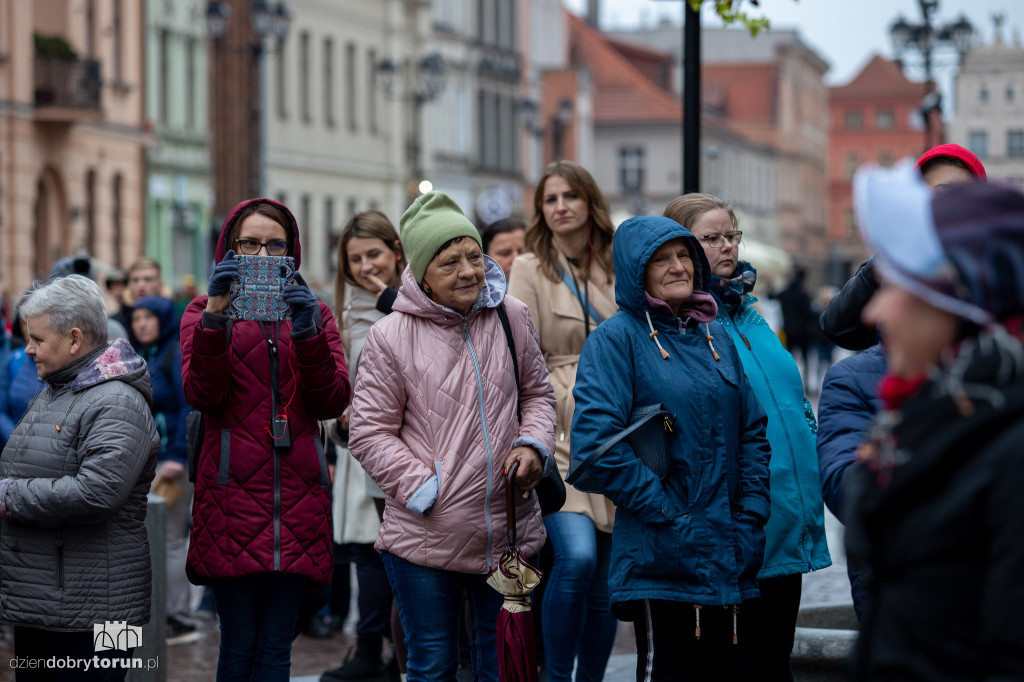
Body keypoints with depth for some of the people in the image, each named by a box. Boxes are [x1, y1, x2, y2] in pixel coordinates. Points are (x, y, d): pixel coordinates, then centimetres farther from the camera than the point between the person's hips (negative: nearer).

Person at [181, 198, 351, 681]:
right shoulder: (205, 312, 11)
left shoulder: (314, 312, 17)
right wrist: (215, 316, -16)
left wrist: (308, 333, -11)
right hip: (232, 490, -2)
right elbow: (201, 395, -6)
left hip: (298, 492, 2)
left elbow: (332, 403, 3)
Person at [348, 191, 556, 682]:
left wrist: (533, 444, -3)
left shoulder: (511, 318, 4)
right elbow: (370, 434, -6)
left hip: (508, 530, 3)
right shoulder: (390, 337, -8)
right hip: (423, 539, -3)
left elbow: (537, 393, 17)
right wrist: (425, 489, -14)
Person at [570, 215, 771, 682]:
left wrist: (751, 516, 3)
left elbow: (753, 430, 16)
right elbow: (595, 445, -15)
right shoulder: (617, 339, -5)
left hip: (733, 562, 6)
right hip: (663, 563, -6)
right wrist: (666, 512, -16)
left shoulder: (715, 336, 15)